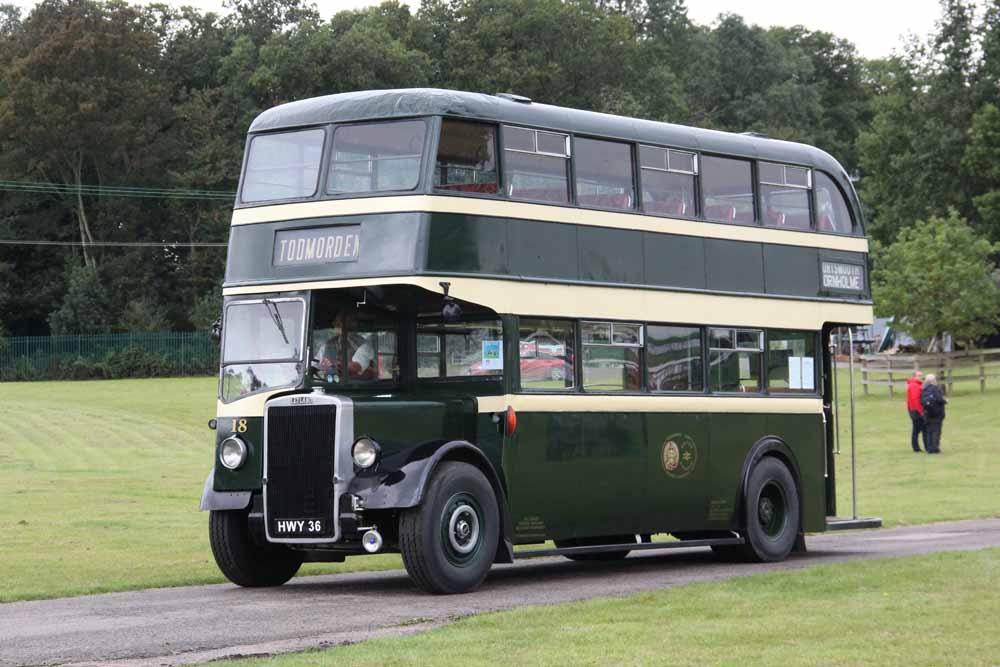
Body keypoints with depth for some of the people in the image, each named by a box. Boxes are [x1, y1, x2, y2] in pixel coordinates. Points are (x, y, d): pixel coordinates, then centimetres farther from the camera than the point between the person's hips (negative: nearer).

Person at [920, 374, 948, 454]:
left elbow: (921, 402, 4)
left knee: (929, 431, 11)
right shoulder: (936, 388, -12)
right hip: (937, 413, -6)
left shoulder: (923, 390, 6)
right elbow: (939, 399, -19)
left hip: (927, 413, 6)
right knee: (936, 431, -1)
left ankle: (929, 448, 10)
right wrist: (945, 400, 0)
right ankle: (935, 448, -4)